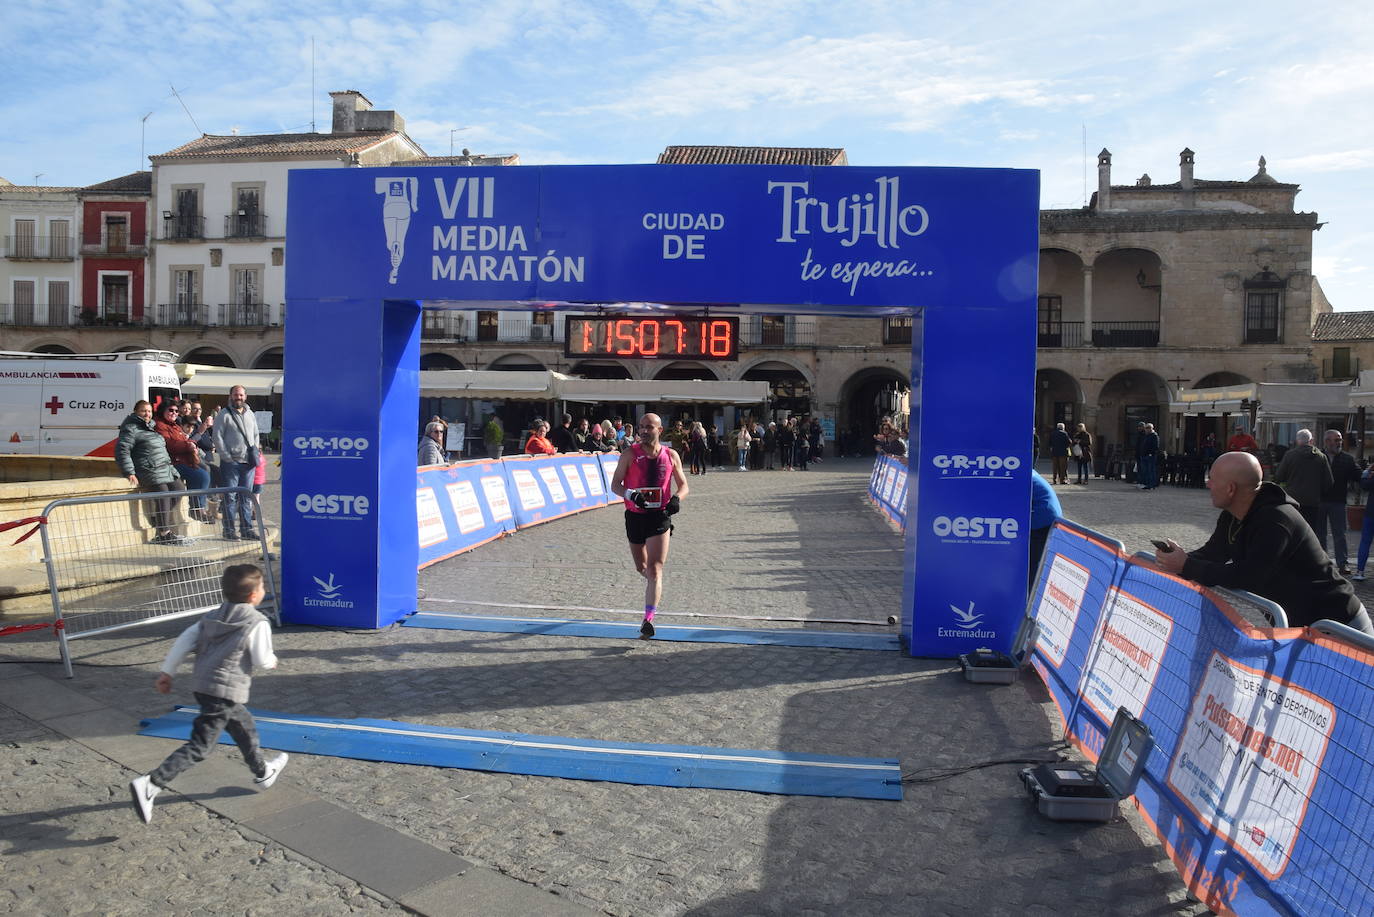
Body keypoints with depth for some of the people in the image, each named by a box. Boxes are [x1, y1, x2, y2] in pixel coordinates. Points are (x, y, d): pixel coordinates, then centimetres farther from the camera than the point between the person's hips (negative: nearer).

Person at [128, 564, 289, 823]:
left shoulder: (212, 617, 11)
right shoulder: (257, 622, -10)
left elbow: (184, 640, 7)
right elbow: (261, 660, -11)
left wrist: (167, 671, 10)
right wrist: (272, 660, 12)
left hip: (202, 685, 9)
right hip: (226, 691, -9)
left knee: (245, 727, 27)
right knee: (199, 747, -6)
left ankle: (263, 773, 45)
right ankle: (150, 784, -18)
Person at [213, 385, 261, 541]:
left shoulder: (250, 415, 16)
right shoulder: (224, 414, -3)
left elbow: (256, 435, 22)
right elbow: (217, 437, -6)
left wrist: (254, 454, 9)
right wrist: (227, 457, -11)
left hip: (248, 463, 5)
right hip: (231, 462, -5)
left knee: (246, 497, 9)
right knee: (230, 497, -4)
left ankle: (246, 529, 15)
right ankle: (228, 530, 1)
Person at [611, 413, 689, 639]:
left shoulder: (671, 456, 1)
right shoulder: (629, 455, -2)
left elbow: (683, 485, 10)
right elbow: (615, 485, -3)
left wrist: (677, 499, -13)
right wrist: (631, 495, -24)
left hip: (660, 516, -2)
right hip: (635, 516, 2)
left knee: (655, 569, -13)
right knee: (641, 567, 17)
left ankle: (648, 620, -17)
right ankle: (654, 588, 52)